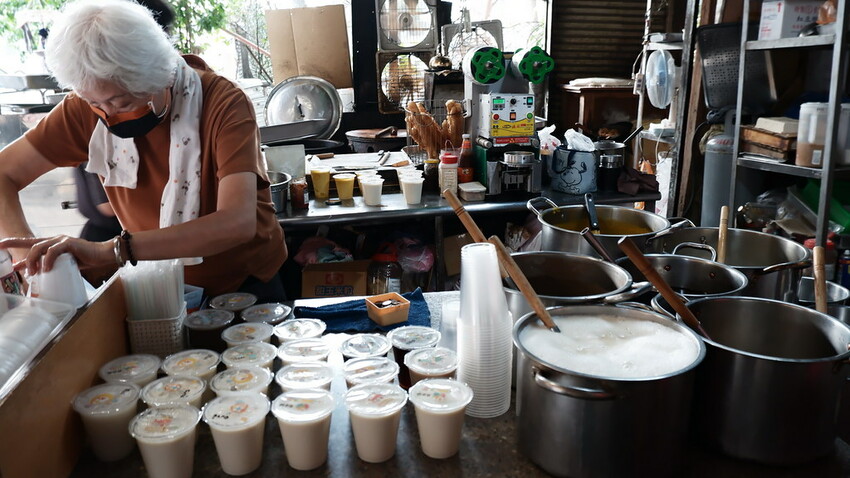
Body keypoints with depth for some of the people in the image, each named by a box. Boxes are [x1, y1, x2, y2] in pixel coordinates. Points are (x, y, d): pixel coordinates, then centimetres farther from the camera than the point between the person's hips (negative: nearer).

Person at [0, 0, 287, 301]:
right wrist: (29, 254, -22)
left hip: (246, 284, -3)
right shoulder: (85, 109, -10)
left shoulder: (223, 103, -22)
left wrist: (111, 251, -39)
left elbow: (238, 223, -34)